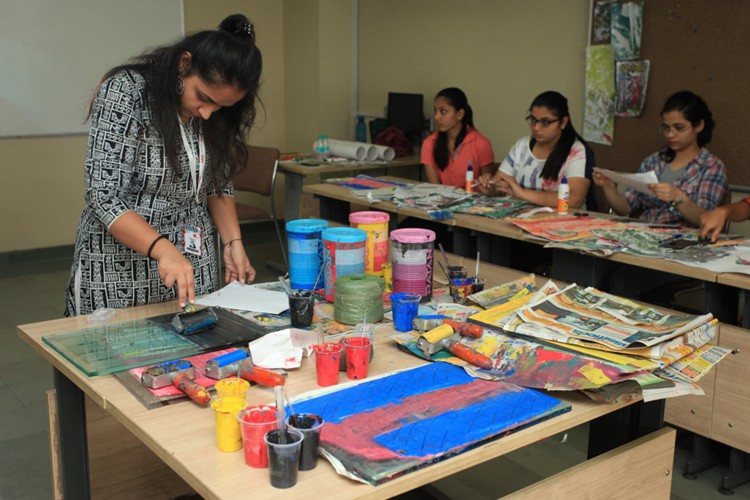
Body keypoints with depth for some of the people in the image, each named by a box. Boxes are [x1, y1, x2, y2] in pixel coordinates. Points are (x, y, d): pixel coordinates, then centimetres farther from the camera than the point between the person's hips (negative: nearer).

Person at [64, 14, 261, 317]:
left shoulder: (216, 112, -3)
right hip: (122, 270, -5)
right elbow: (105, 198, -22)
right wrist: (164, 250, -34)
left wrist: (233, 242, -4)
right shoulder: (124, 93, -19)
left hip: (195, 263, 5)